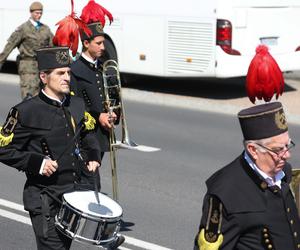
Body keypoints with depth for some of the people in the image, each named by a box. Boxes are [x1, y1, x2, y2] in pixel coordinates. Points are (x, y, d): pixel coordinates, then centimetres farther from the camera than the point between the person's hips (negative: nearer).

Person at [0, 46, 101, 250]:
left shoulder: (77, 105, 5)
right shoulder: (26, 112, -13)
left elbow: (87, 134, 23)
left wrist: (92, 157, 5)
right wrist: (36, 163, -21)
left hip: (74, 193, 7)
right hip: (45, 199, -6)